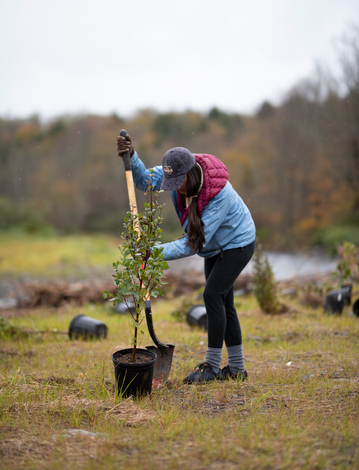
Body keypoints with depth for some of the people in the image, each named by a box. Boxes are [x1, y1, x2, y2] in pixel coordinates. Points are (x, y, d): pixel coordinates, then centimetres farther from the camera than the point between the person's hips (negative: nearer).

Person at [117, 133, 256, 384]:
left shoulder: (219, 194, -36)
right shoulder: (178, 172, -17)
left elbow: (196, 243, -34)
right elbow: (145, 179, -7)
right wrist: (131, 156, -27)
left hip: (238, 243, -8)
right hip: (216, 246, 8)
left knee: (213, 295, -16)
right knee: (222, 302, 8)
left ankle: (212, 366, -7)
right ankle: (237, 368, 17)